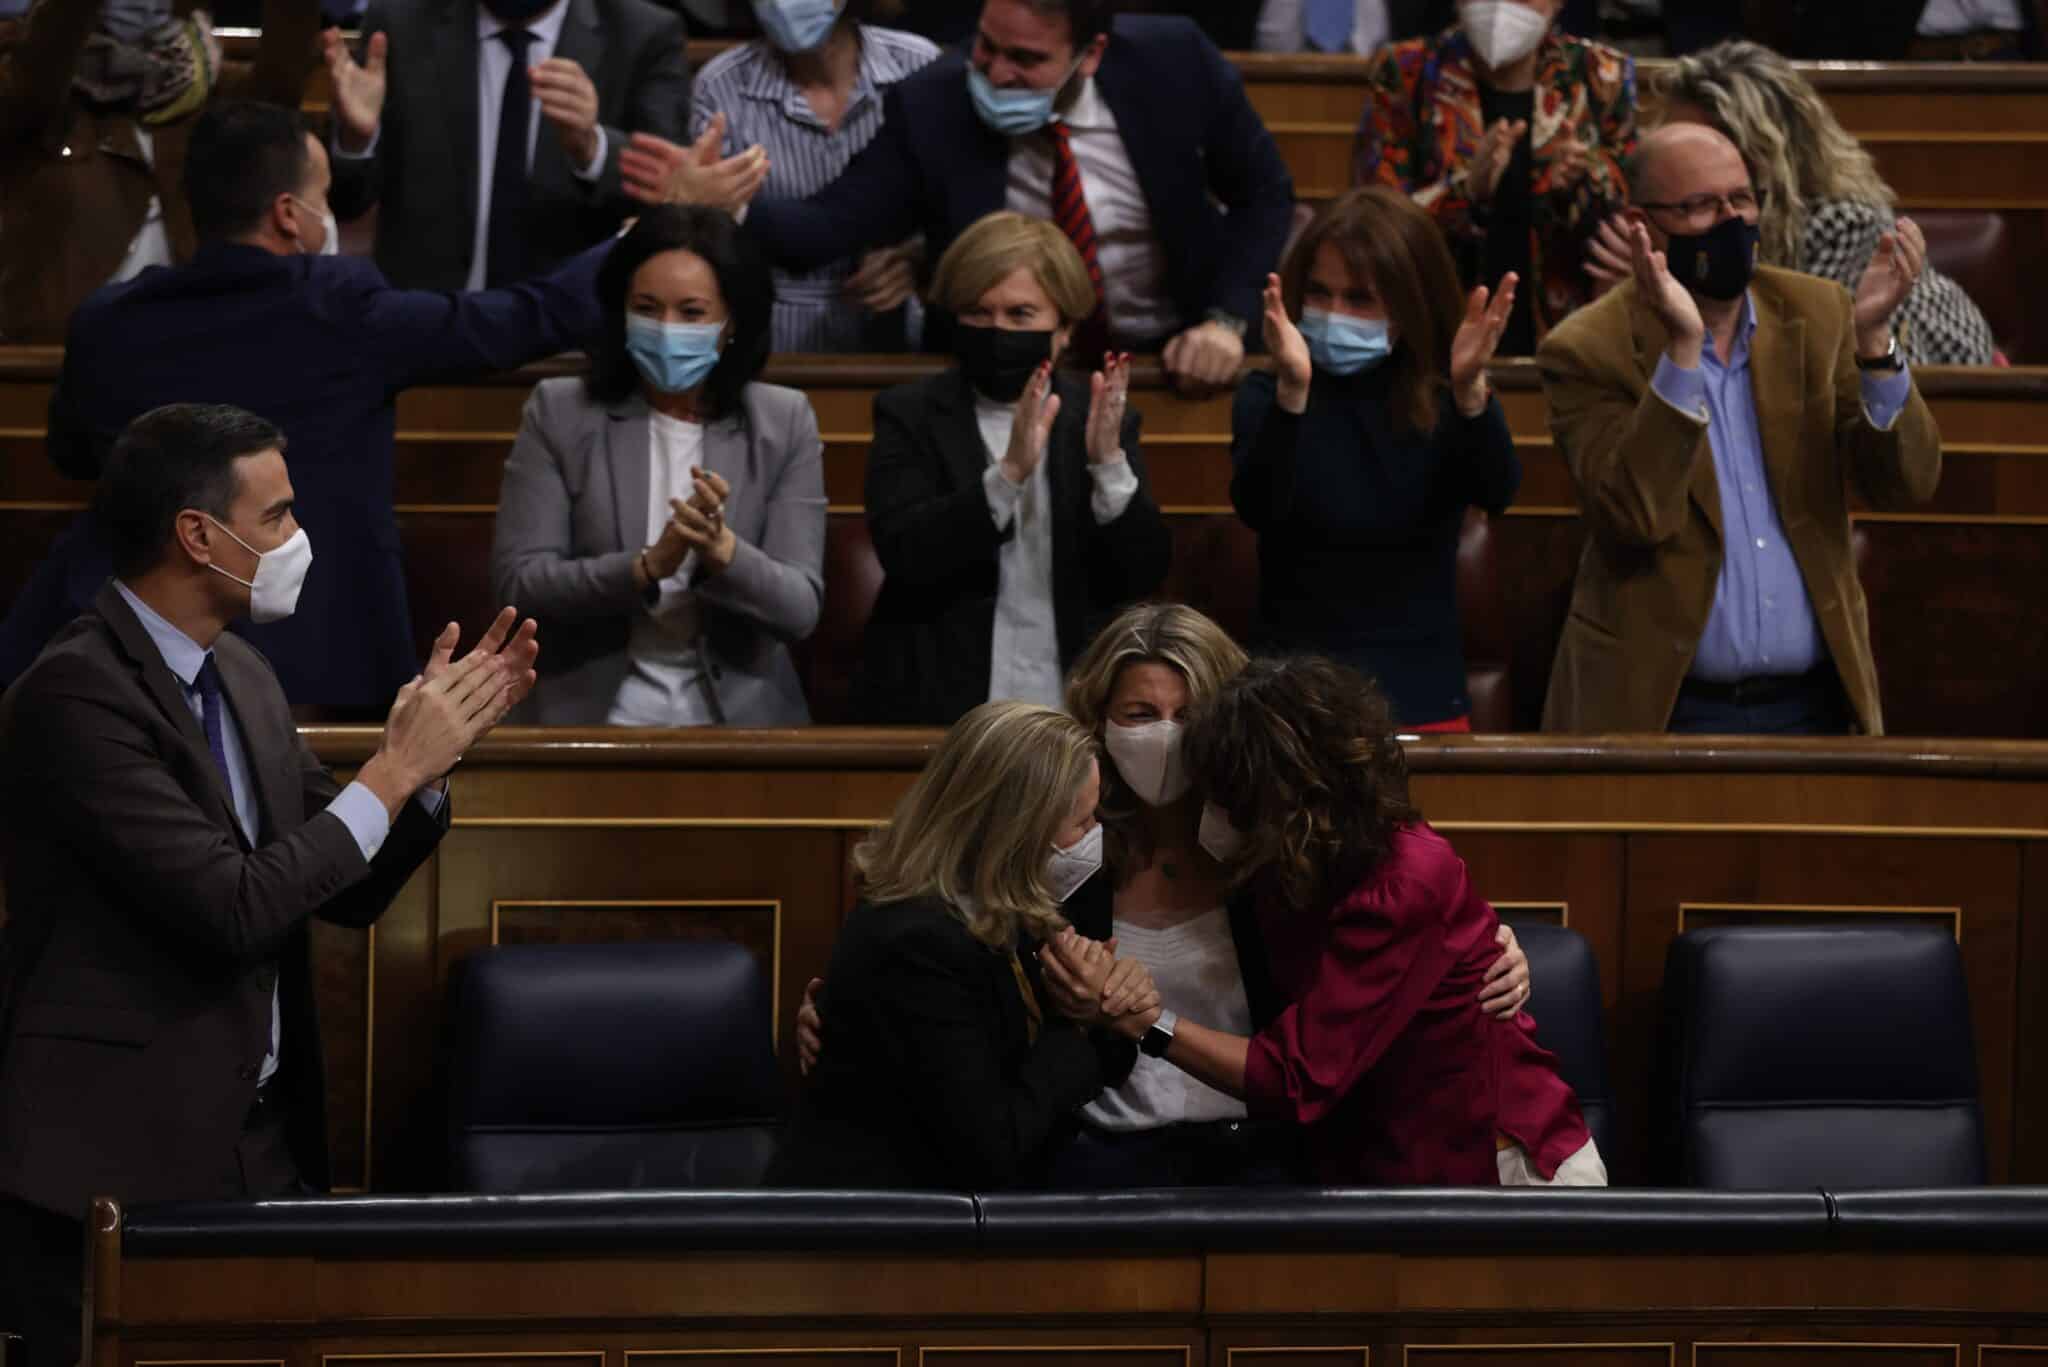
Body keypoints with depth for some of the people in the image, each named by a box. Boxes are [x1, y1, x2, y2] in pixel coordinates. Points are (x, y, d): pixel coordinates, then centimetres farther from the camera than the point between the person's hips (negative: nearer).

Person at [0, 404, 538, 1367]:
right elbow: (235, 909, -22)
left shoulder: (242, 678, 11)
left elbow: (349, 890, 17)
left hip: (262, 1141, 8)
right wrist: (396, 770, -14)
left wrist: (439, 740, 2)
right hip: (116, 1165, -8)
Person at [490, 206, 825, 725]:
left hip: (742, 718, 1)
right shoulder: (559, 413, 3)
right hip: (596, 718, -1)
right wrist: (647, 567, -17)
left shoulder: (785, 424, 4)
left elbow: (800, 610, -2)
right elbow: (519, 581, -4)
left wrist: (721, 550, -20)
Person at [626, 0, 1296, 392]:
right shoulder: (932, 106, -14)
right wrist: (727, 205, -39)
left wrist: (1225, 321, -15)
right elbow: (828, 226, -19)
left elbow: (1263, 192, -2)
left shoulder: (1172, 61, -14)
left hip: (1174, 362, 0)